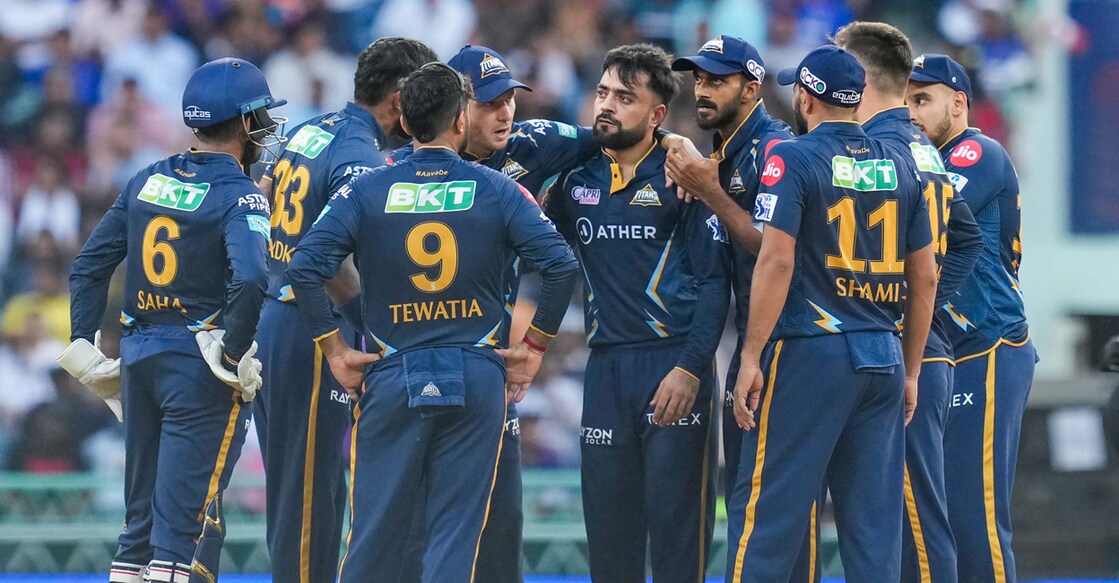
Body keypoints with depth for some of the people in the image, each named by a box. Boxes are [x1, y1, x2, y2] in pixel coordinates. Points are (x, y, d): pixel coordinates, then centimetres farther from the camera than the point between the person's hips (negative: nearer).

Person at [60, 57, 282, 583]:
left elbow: (90, 264, 8)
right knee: (185, 505, -6)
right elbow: (250, 280, -26)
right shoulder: (238, 194, -11)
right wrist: (235, 355, -15)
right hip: (201, 365, -6)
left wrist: (84, 344, 11)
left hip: (139, 358, 6)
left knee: (141, 507, 14)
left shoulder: (148, 181, 8)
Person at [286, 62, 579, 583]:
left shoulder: (368, 191, 0)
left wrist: (334, 350, 1)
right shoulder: (497, 191, 0)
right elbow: (562, 264, -6)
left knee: (374, 527, 7)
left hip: (392, 379, 0)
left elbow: (304, 267, -9)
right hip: (477, 377, 0)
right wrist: (534, 345, 4)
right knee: (457, 533, 2)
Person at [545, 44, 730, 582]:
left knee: (676, 516, -5)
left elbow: (713, 282, -6)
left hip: (674, 366, -5)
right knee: (607, 520, 7)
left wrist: (690, 368, -15)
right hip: (606, 370, 5)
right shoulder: (576, 181, 11)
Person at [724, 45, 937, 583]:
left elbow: (776, 261, -13)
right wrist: (910, 371, 19)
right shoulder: (899, 167, 11)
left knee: (766, 509, -3)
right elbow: (924, 277, 12)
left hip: (809, 352, -5)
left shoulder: (792, 159, -5)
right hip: (884, 356, 5)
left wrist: (751, 357, -10)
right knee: (875, 520, 6)